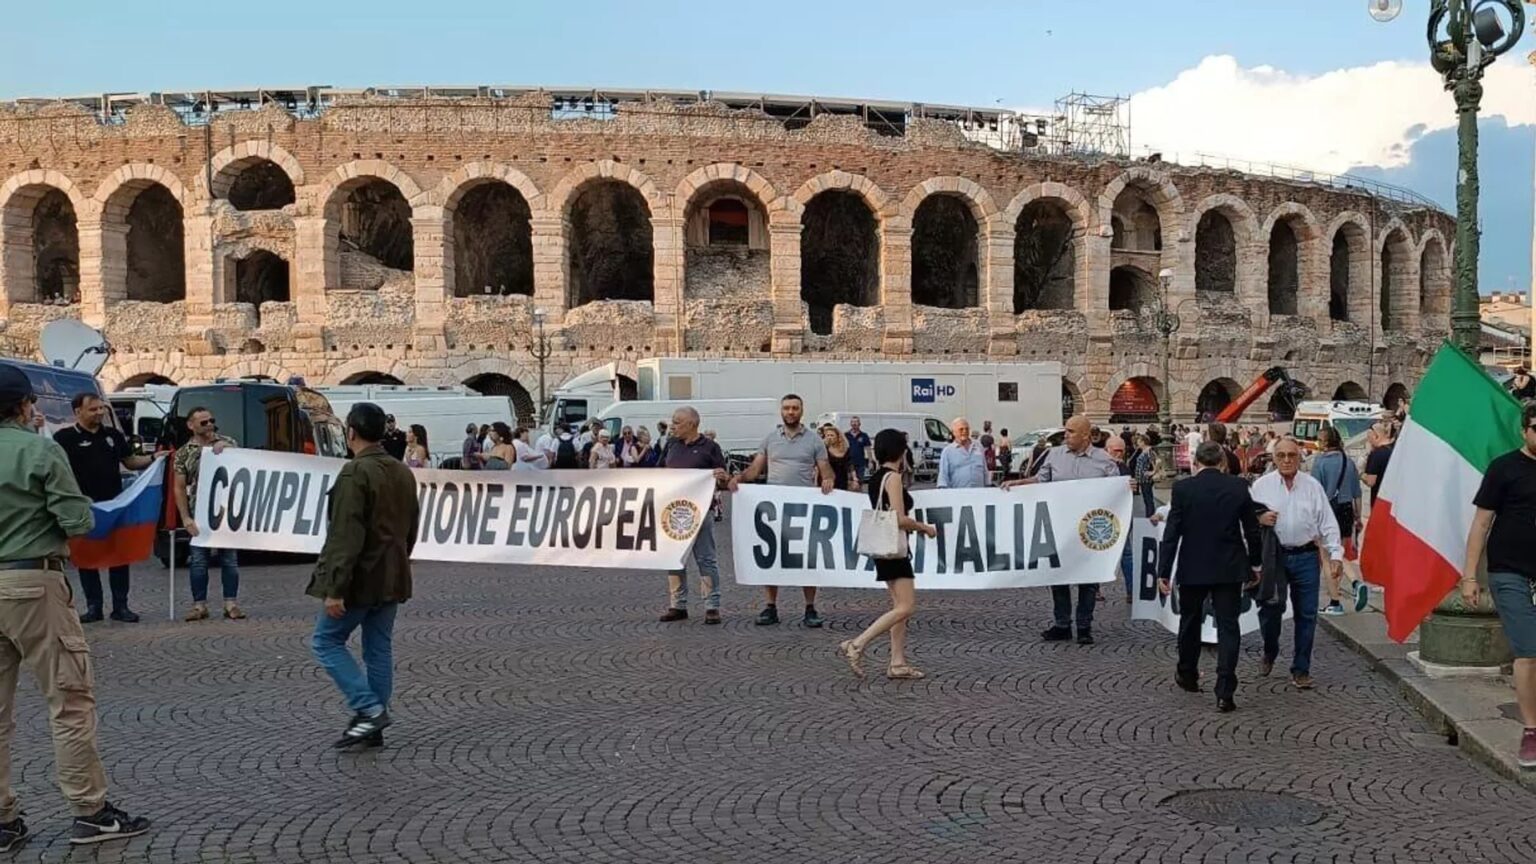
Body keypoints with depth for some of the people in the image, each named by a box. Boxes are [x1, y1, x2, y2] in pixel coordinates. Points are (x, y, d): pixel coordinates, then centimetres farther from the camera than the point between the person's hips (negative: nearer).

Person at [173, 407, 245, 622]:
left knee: (229, 558, 3)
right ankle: (200, 605, 9)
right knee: (198, 560, 1)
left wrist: (226, 448, -15)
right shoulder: (183, 453, 5)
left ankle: (230, 604, 9)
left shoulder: (227, 443, 7)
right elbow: (180, 489, 4)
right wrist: (186, 519, -5)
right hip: (199, 513, 0)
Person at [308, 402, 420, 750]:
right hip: (392, 580, 8)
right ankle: (373, 726, 17)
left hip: (359, 580, -8)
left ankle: (369, 709, -4)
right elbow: (411, 530, 17)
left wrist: (335, 588, -20)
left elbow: (346, 536, -22)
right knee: (380, 649, 11)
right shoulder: (404, 473, 9)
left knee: (326, 641, 5)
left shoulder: (355, 473, -17)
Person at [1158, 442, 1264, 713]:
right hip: (1230, 569, 1)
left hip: (1193, 569, -1)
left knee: (1190, 622, 19)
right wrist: (1255, 563, 16)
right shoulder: (1239, 487, -3)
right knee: (1228, 627, 2)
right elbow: (1252, 530, 3)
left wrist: (1163, 571, -5)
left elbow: (1172, 533, -10)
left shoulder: (1183, 488, -9)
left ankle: (1187, 675, 36)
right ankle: (1225, 693, -4)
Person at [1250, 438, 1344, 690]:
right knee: (1270, 610, 5)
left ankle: (1301, 670, 15)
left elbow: (1327, 522, 5)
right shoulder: (1261, 485, 2)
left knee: (1306, 614, 4)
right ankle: (1269, 654, 33)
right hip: (1273, 556, -1)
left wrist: (1336, 554, -2)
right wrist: (1259, 519, -18)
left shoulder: (1313, 486, 5)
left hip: (1305, 557, 1)